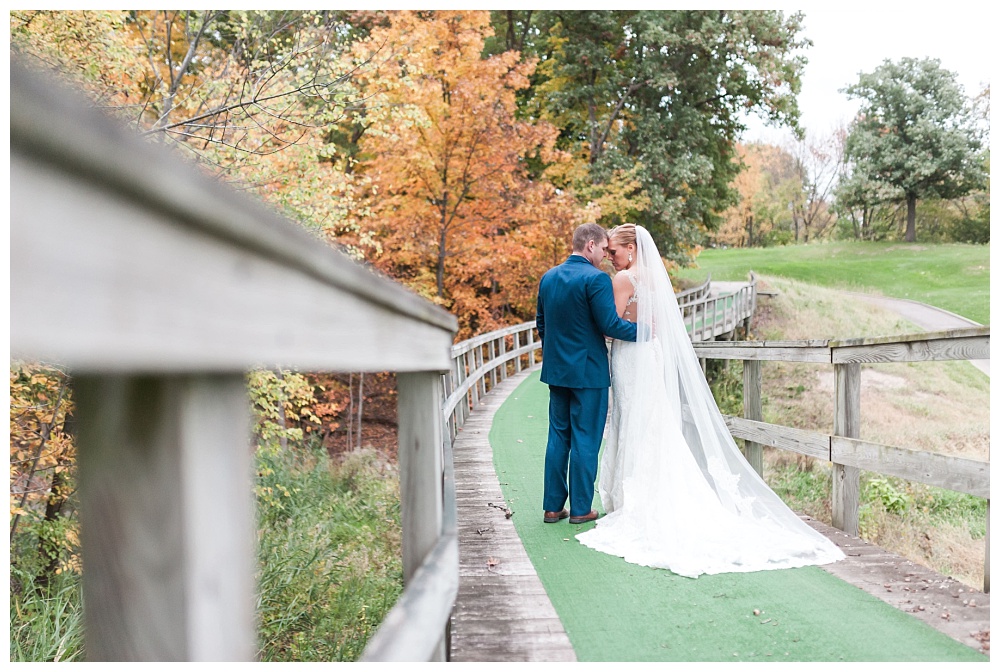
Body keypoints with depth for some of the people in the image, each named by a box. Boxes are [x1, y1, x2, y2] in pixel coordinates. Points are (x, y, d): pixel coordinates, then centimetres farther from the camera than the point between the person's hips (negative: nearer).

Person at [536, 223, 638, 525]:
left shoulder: (548, 277, 8)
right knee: (585, 440, 3)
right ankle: (580, 509, 10)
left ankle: (552, 506, 17)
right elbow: (610, 324, -19)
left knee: (558, 437, 13)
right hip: (588, 371, -7)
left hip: (556, 370, 7)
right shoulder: (596, 278, -15)